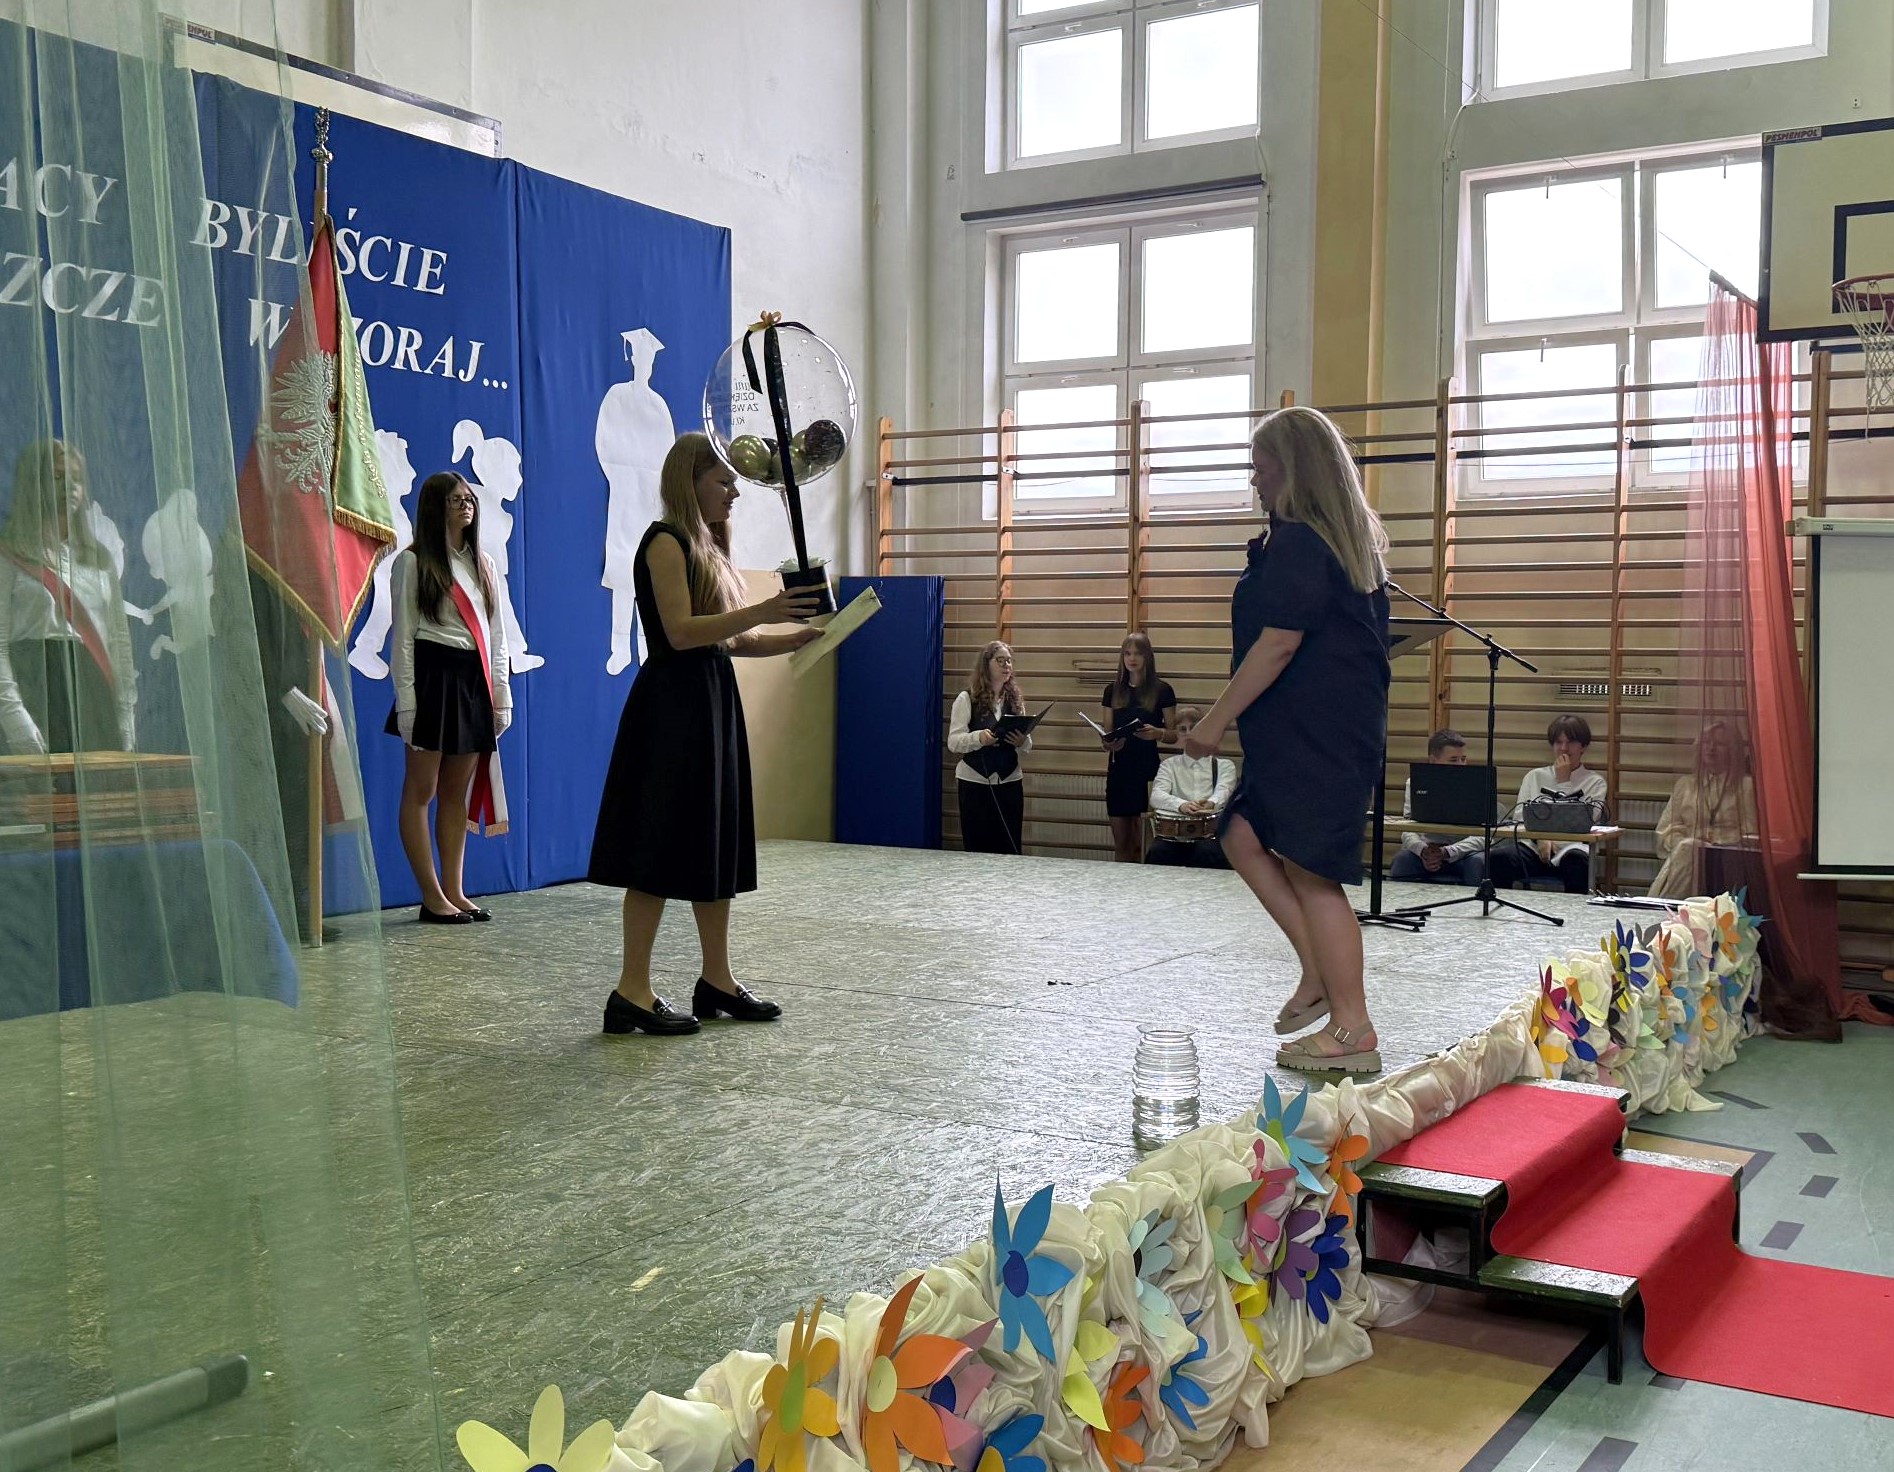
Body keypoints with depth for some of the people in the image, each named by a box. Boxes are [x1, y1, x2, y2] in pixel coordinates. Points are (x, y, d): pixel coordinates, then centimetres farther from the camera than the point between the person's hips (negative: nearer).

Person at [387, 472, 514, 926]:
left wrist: (501, 696, 10)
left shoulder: (483, 564, 16)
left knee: (458, 792, 9)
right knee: (421, 790, -2)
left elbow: (496, 634, 16)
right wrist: (405, 699, -11)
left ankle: (455, 891, 13)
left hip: (474, 679, 6)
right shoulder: (413, 562, -1)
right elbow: (403, 636, -5)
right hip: (433, 674, -6)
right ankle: (433, 897, 1)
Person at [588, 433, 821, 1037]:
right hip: (672, 704, -10)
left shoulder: (709, 549, 18)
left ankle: (717, 981, 19)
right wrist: (762, 611, -26)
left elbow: (736, 641, 18)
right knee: (661, 849, -8)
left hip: (713, 702, 10)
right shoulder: (666, 541, -9)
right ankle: (632, 992, -3)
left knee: (714, 842, 11)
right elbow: (681, 631, -20)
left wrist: (800, 636, 5)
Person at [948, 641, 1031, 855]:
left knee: (1010, 850, 2)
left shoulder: (1015, 700, 10)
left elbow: (1027, 745, 10)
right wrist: (979, 737, -28)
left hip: (1010, 783, 4)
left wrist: (1022, 742, -14)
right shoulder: (966, 699, -3)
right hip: (975, 783, -3)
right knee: (977, 849, 0)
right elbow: (953, 742, -10)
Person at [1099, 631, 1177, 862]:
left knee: (1143, 846, -5)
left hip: (1148, 769, -3)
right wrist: (1108, 743, -9)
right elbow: (1106, 732, 13)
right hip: (1119, 769, 3)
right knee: (1121, 845, 7)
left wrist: (1157, 733, -18)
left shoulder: (1162, 691, 1)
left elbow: (1174, 734, 2)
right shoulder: (1113, 690, 10)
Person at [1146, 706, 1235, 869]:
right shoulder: (1169, 764, 18)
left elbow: (1223, 792, -5)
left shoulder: (1224, 765, 16)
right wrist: (1182, 805, -24)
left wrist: (1211, 803, -31)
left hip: (1211, 829, -1)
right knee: (1158, 853, -32)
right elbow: (1156, 796, -1)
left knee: (1208, 853, -35)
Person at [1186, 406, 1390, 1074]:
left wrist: (1217, 720, -14)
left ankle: (1352, 1030, 2)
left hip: (1313, 735, -10)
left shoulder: (1297, 542, -16)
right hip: (1344, 724, 10)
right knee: (1244, 837, 17)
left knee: (1311, 872, -5)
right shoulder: (1352, 539, 14)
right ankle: (1321, 973, 17)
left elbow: (1277, 644, -20)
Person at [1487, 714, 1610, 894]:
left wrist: (1563, 782, 0)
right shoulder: (1535, 776, 22)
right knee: (1499, 857, -31)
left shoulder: (1595, 782, 14)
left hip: (1571, 847, -2)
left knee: (1575, 859, -39)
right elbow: (1521, 817, 9)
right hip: (1534, 846, 2)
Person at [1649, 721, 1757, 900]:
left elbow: (1750, 837, 3)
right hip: (1685, 856, 3)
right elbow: (1667, 830, 14)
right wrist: (1686, 846, -9)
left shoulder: (1746, 785, 12)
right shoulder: (1685, 784, 22)